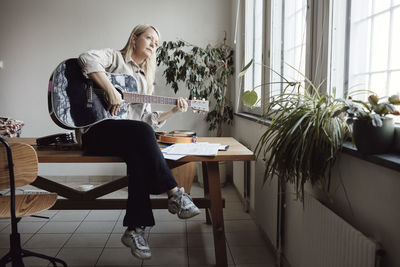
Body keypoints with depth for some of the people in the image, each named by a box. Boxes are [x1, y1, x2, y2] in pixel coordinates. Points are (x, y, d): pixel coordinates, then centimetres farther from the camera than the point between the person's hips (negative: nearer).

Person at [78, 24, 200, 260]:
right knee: (142, 132, -34)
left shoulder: (144, 79, 25)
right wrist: (111, 90, -24)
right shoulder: (115, 58, 7)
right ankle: (175, 194, -28)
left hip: (130, 138, 5)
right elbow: (87, 59, -17)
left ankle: (135, 229, -26)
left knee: (138, 155, -30)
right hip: (97, 131, -5)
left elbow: (147, 118, 18)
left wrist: (173, 111, 6)